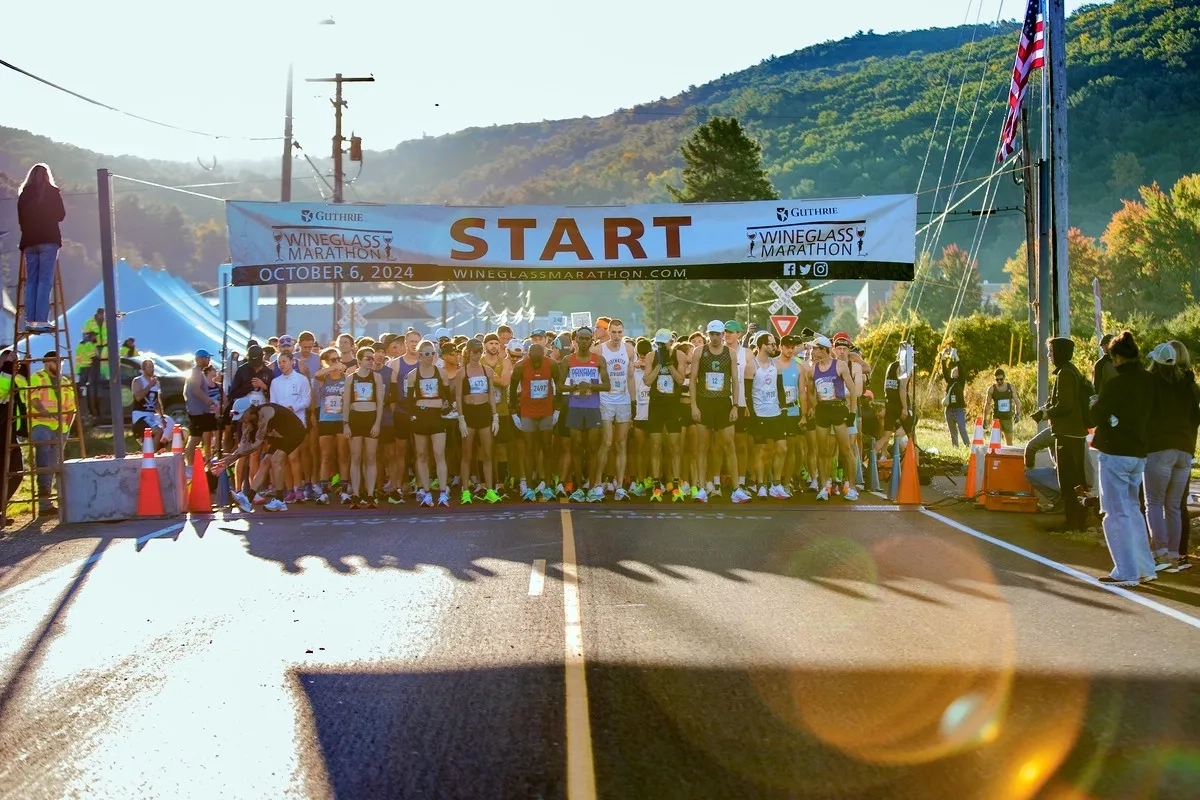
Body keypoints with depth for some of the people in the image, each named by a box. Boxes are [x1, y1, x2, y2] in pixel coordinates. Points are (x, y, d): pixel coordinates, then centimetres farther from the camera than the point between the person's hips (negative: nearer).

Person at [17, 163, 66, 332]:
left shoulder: (24, 194, 7)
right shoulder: (52, 192, -1)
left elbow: (20, 218, 7)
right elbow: (60, 215, 2)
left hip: (29, 241, 3)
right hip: (48, 240, -3)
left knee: (31, 282, 6)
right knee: (45, 281, -5)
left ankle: (30, 320, 0)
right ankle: (41, 319, -13)